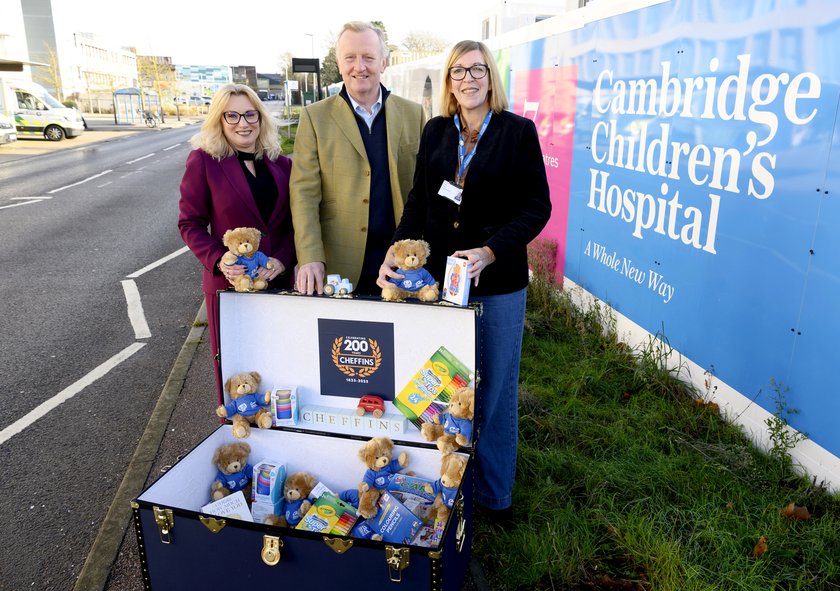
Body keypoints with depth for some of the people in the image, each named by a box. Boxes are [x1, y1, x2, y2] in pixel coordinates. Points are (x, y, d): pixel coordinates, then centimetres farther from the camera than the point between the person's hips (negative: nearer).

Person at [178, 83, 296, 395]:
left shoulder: (281, 164, 6)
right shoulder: (203, 160, -4)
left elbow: (295, 221, 6)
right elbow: (190, 223, -3)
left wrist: (282, 260, -12)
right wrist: (220, 262, -19)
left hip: (279, 281, 3)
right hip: (229, 283, -3)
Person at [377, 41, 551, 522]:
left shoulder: (519, 131, -2)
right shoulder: (436, 131, 7)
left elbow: (537, 206, -7)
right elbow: (420, 200, 5)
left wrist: (489, 252, -20)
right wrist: (397, 250, -12)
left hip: (498, 283, -3)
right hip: (438, 275, 3)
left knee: (494, 391, 9)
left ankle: (495, 495, 29)